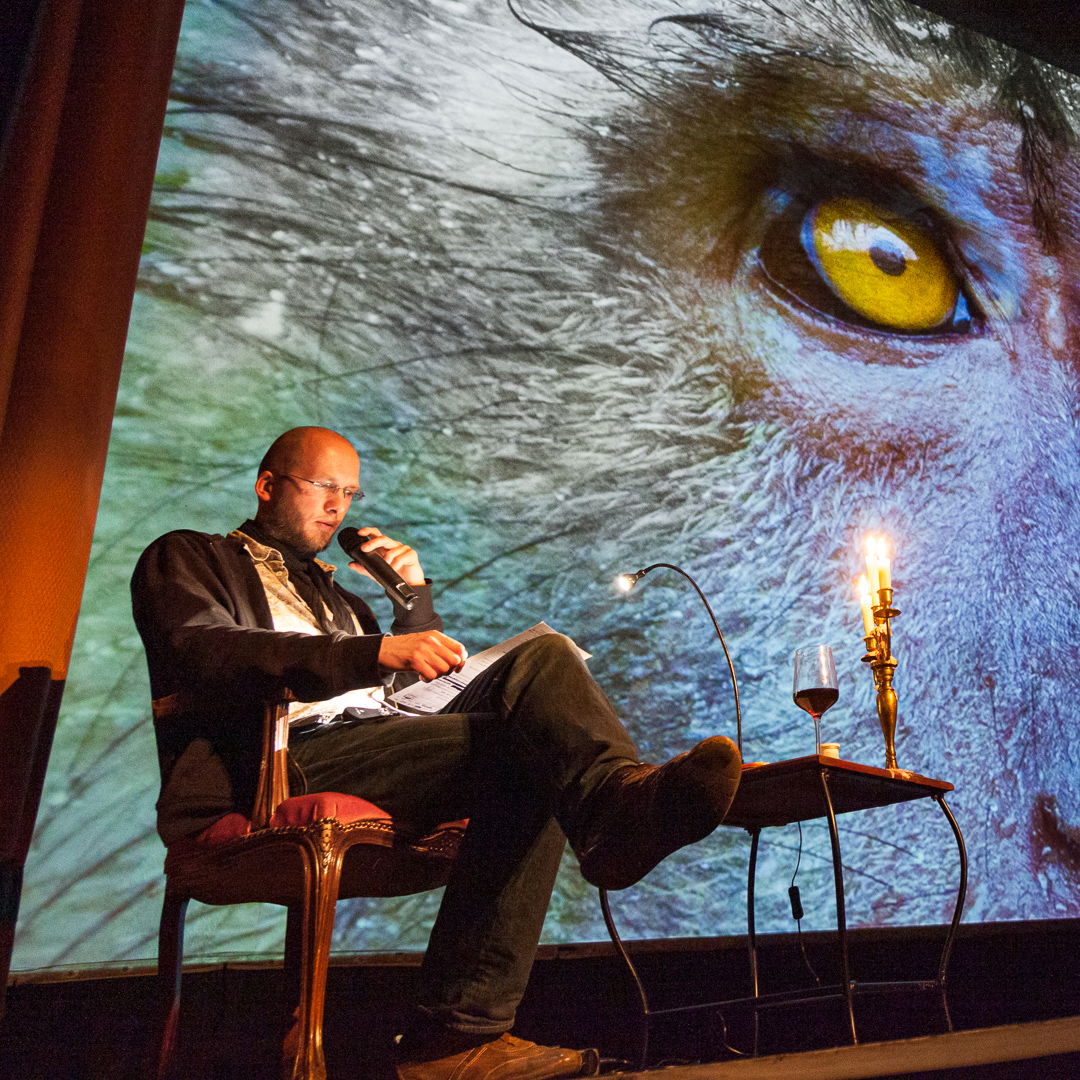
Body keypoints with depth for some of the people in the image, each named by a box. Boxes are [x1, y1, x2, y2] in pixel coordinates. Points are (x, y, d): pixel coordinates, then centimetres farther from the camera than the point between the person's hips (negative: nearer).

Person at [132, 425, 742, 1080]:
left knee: (543, 655, -18)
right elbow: (203, 652, -8)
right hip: (277, 766, -6)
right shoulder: (186, 557, 16)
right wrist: (376, 651, -21)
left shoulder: (336, 596, 34)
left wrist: (413, 595, 14)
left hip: (380, 752, 6)